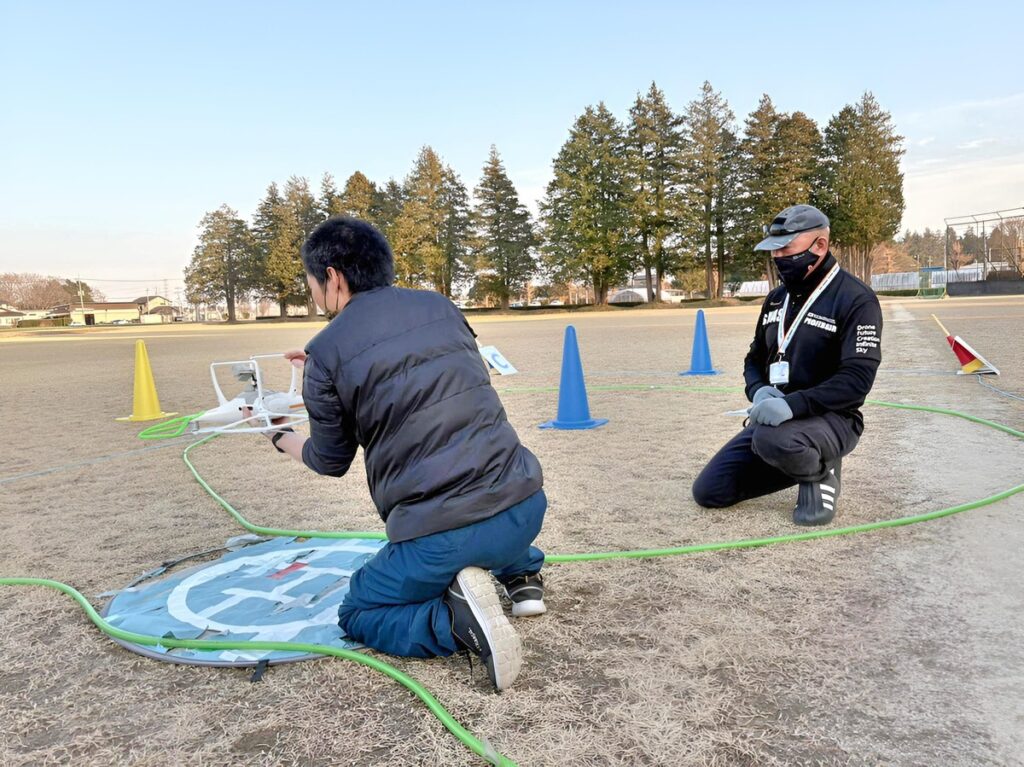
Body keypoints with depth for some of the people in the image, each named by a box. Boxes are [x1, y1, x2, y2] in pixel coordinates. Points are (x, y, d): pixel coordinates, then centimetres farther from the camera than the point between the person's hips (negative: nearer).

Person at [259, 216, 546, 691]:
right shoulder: (441, 306, 10)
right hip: (527, 506, 6)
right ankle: (521, 573, 24)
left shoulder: (325, 353, -4)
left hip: (440, 536, -6)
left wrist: (279, 437, 33)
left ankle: (455, 618, -7)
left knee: (357, 616, 22)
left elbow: (331, 462, 11)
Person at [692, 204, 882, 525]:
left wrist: (793, 404, -33)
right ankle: (800, 464, 16)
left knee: (771, 439, -41)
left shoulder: (855, 299, -12)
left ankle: (821, 474, -5)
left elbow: (857, 378, -20)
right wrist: (759, 391, -7)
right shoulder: (776, 299, 11)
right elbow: (755, 360, 17)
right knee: (707, 491, -1)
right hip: (773, 416, 7)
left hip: (831, 418, -7)